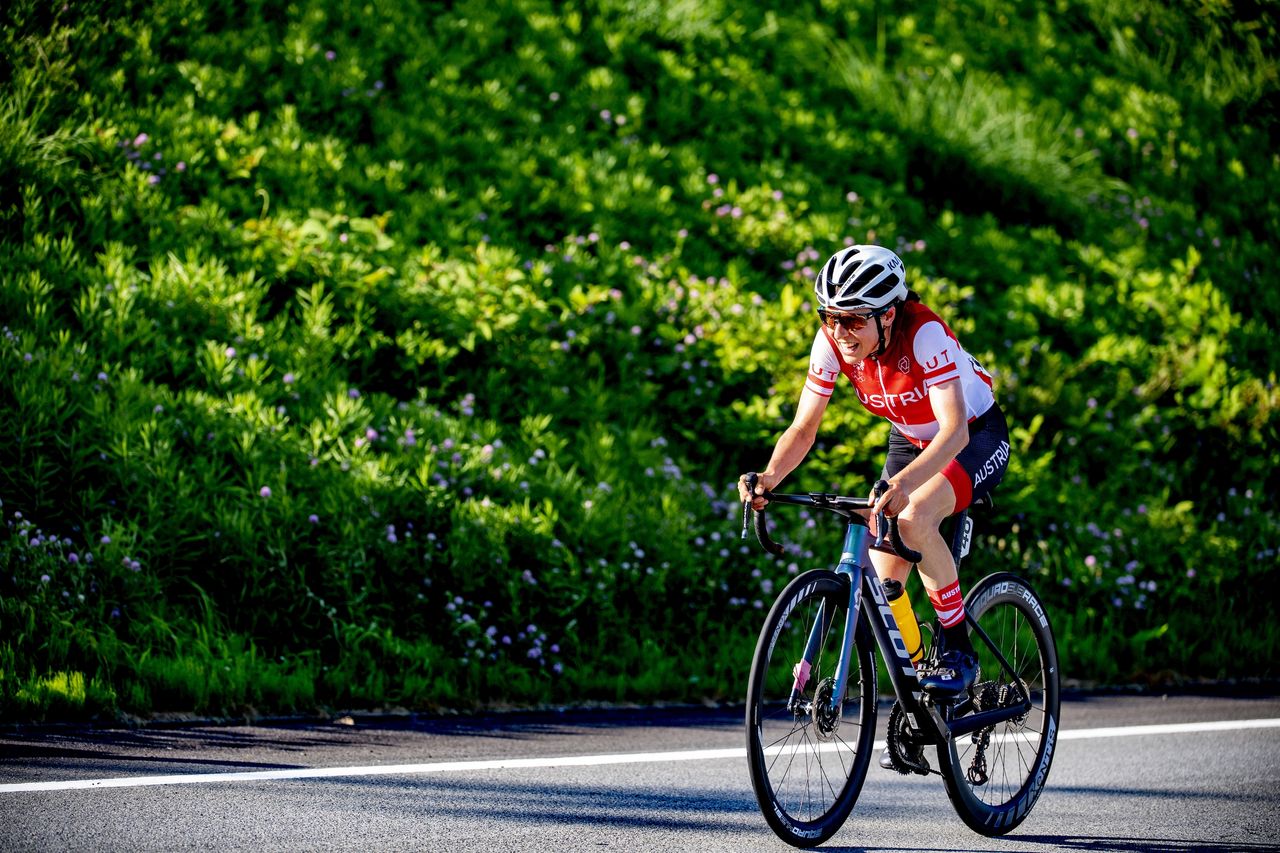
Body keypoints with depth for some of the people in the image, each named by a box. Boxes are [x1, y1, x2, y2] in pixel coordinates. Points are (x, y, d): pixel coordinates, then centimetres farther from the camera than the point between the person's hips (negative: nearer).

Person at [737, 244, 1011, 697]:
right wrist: (769, 479, -36)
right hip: (910, 440, 6)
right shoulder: (831, 342, -20)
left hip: (976, 438, -6)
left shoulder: (924, 333, -35)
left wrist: (904, 483, -59)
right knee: (885, 588, -7)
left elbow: (955, 431, -43)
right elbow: (804, 427, -16)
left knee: (914, 518, -34)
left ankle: (959, 650, -19)